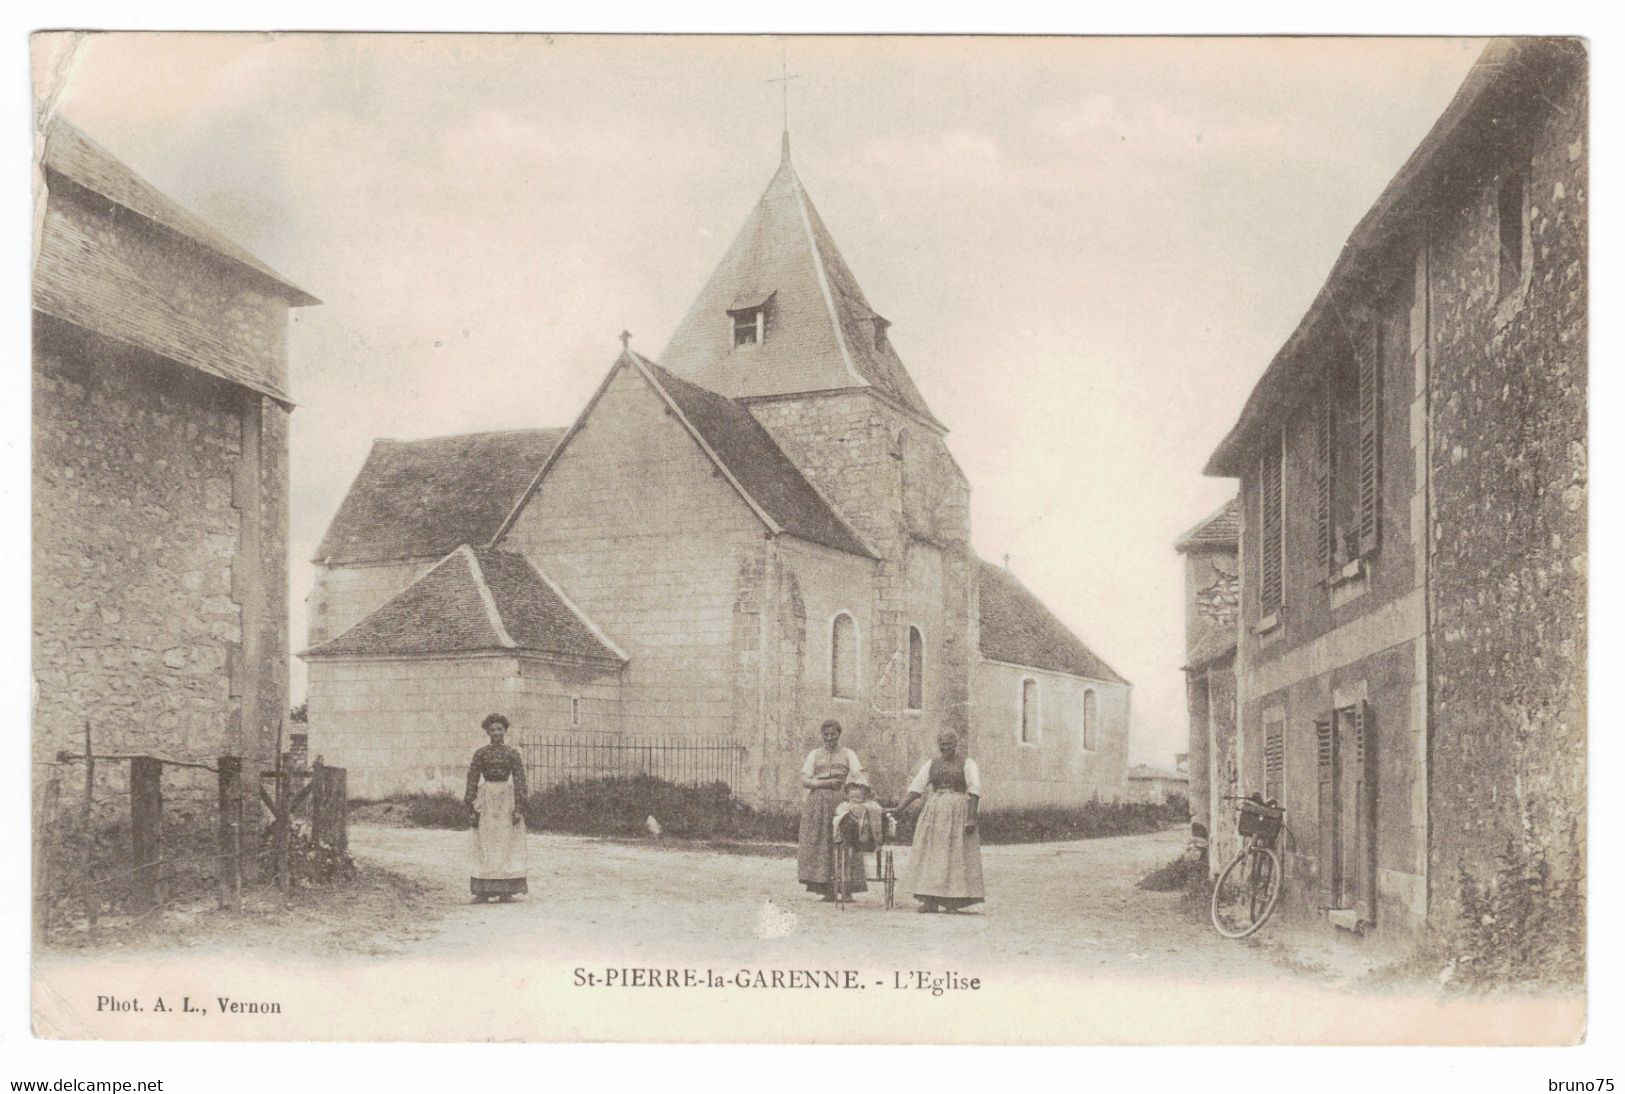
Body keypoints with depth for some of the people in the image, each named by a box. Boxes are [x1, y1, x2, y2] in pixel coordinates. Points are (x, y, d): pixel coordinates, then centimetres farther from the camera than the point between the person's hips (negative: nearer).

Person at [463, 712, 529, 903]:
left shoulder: (512, 753, 1)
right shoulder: (480, 754, 4)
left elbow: (519, 781, -1)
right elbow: (473, 780, 3)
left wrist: (519, 808, -8)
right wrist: (472, 807, -4)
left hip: (507, 801, -1)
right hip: (486, 801, 1)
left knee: (507, 844, 0)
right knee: (484, 846, 1)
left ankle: (506, 890, 5)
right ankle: (483, 890, 4)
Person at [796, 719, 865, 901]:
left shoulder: (848, 754, 12)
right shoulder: (814, 754, 15)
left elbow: (860, 776, -2)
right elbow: (805, 780, 4)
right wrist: (827, 783, -9)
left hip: (840, 803, -1)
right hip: (817, 804, 1)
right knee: (819, 845, -6)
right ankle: (827, 890, -3)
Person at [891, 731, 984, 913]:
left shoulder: (966, 763, 1)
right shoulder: (932, 764, 13)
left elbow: (974, 790, -8)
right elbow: (916, 787, 8)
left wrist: (971, 817, -18)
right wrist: (899, 808, -3)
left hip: (958, 812, -4)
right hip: (934, 812, 4)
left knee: (956, 855, -5)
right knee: (930, 854, -2)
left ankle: (953, 902, -3)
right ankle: (930, 901, -1)